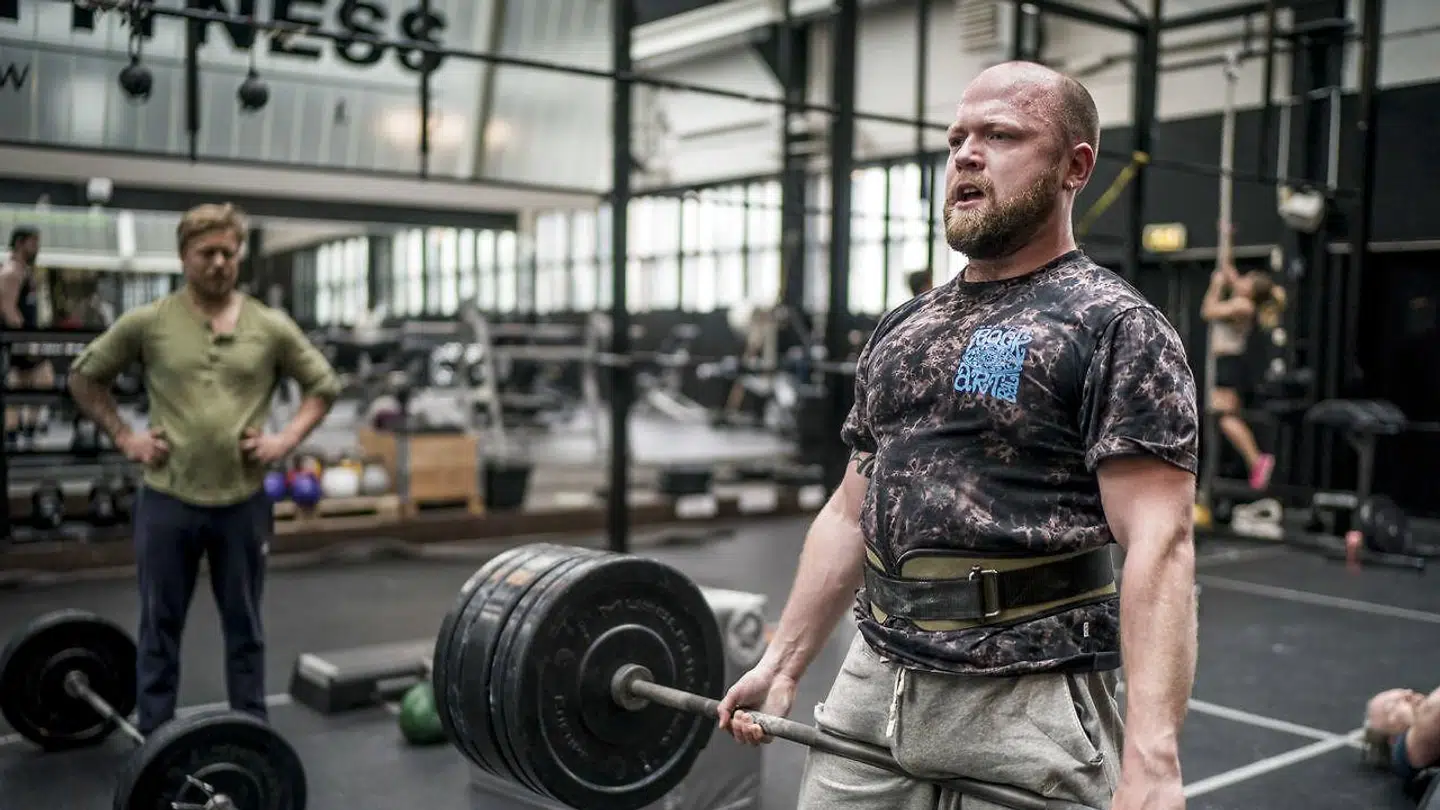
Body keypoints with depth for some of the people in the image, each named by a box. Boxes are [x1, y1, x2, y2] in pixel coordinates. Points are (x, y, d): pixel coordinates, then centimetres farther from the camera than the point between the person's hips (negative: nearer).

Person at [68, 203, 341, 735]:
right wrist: (124, 436, 0)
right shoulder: (147, 323, -3)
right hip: (168, 501, -1)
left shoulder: (271, 327, 0)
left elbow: (324, 386, 9)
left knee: (244, 628, 12)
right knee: (161, 628, 9)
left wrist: (286, 439, -2)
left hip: (242, 501, 1)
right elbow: (84, 378, 9)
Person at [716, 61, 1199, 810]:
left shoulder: (1114, 329, -9)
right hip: (873, 684, 6)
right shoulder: (901, 329, 11)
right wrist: (782, 661, 12)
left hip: (1024, 702, -6)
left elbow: (1158, 543, -18)